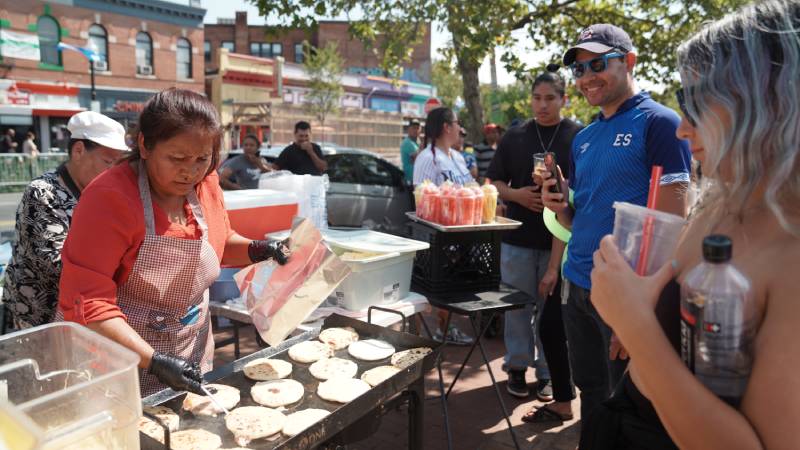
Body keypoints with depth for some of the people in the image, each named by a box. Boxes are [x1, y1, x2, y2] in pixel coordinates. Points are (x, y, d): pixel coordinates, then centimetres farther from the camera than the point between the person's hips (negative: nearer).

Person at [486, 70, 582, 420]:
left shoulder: (578, 137, -4)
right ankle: (517, 367, 29)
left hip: (560, 240, -2)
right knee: (517, 307, 12)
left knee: (550, 314, 8)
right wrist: (517, 194, -10)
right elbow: (495, 182, 10)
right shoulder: (515, 136, 5)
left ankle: (547, 373, 25)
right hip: (518, 237, 2)